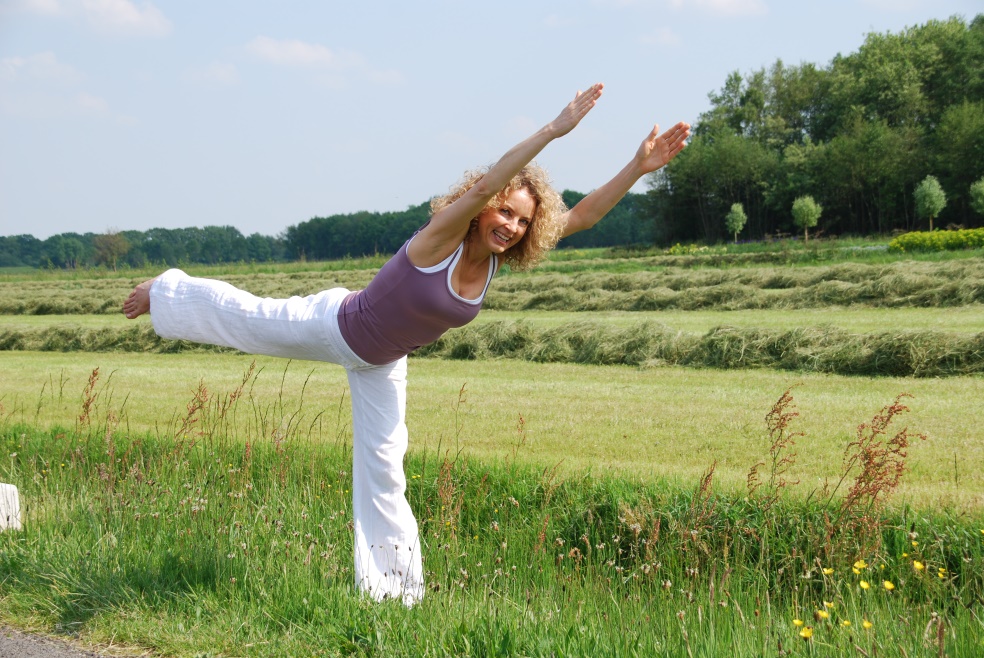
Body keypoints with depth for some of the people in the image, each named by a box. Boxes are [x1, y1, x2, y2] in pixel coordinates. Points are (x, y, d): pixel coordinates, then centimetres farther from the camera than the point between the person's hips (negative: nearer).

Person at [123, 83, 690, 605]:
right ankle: (164, 293, 46)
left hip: (382, 364, 6)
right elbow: (488, 183, -53)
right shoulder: (442, 238, -33)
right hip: (334, 326, -6)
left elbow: (584, 216, -14)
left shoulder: (498, 258, -16)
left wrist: (639, 167, -25)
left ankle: (390, 586, 17)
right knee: (250, 316, 16)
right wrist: (554, 130, -59)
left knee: (383, 466, 9)